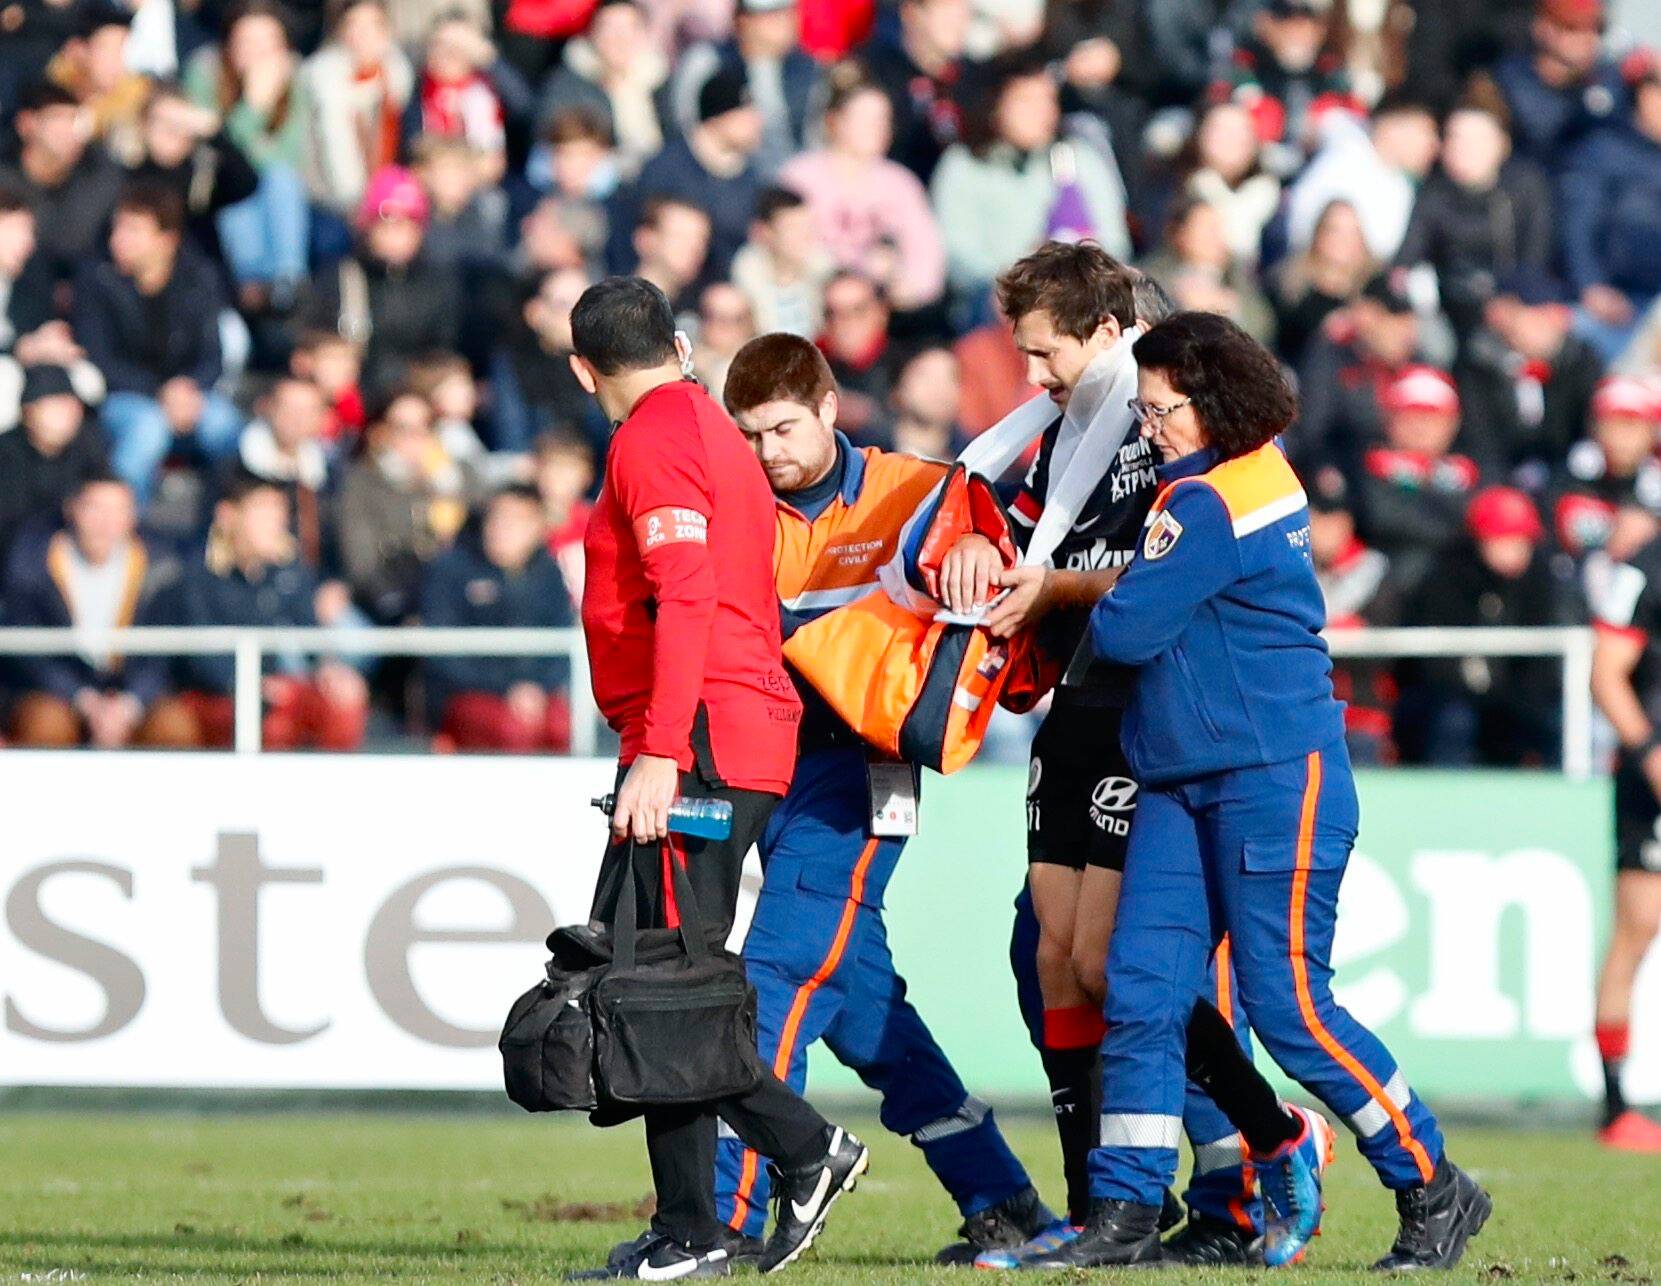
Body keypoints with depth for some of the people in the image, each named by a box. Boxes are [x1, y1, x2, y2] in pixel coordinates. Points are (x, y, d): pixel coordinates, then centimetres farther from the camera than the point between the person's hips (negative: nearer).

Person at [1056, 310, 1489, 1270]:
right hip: (1181, 785, 10)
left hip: (1275, 780, -10)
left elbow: (1126, 629, -19)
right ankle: (1126, 1215, 1)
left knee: (1288, 1006, -5)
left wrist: (1086, 606, 3)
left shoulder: (1208, 505, -19)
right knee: (1143, 992, 1)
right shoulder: (1265, 471, 10)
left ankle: (1436, 1192, 7)